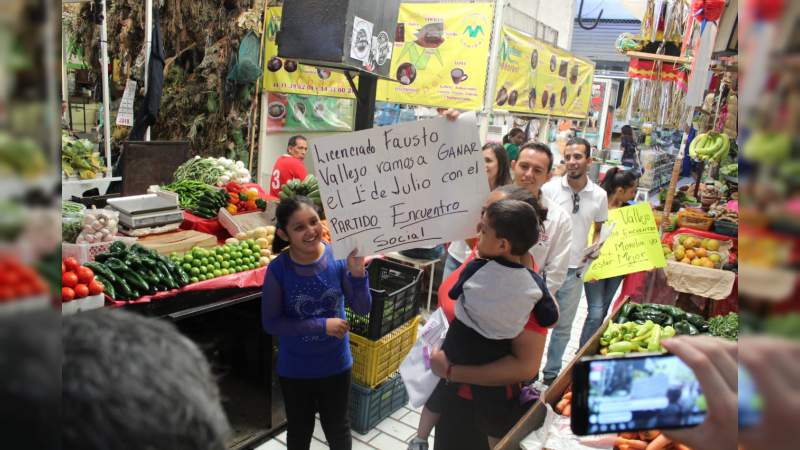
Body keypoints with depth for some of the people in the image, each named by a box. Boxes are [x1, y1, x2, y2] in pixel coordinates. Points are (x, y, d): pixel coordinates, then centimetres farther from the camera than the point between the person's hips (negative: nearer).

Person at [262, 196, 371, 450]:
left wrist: (357, 273, -32)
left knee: (337, 427, 23)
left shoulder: (338, 257, -18)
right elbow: (271, 323, -17)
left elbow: (362, 309, -14)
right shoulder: (278, 269, -21)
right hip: (295, 369, -1)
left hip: (336, 364, 1)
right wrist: (322, 325, -24)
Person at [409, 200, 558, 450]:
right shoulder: (535, 283, -17)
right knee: (496, 425, 19)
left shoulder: (474, 269, -21)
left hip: (456, 351, 0)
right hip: (494, 362, 0)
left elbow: (453, 294, -5)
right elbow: (550, 319, -6)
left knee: (437, 395, 25)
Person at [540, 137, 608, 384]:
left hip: (575, 271, 2)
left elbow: (601, 229, 13)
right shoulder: (549, 188, -8)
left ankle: (551, 373, 31)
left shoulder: (599, 195, 0)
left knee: (563, 327, 14)